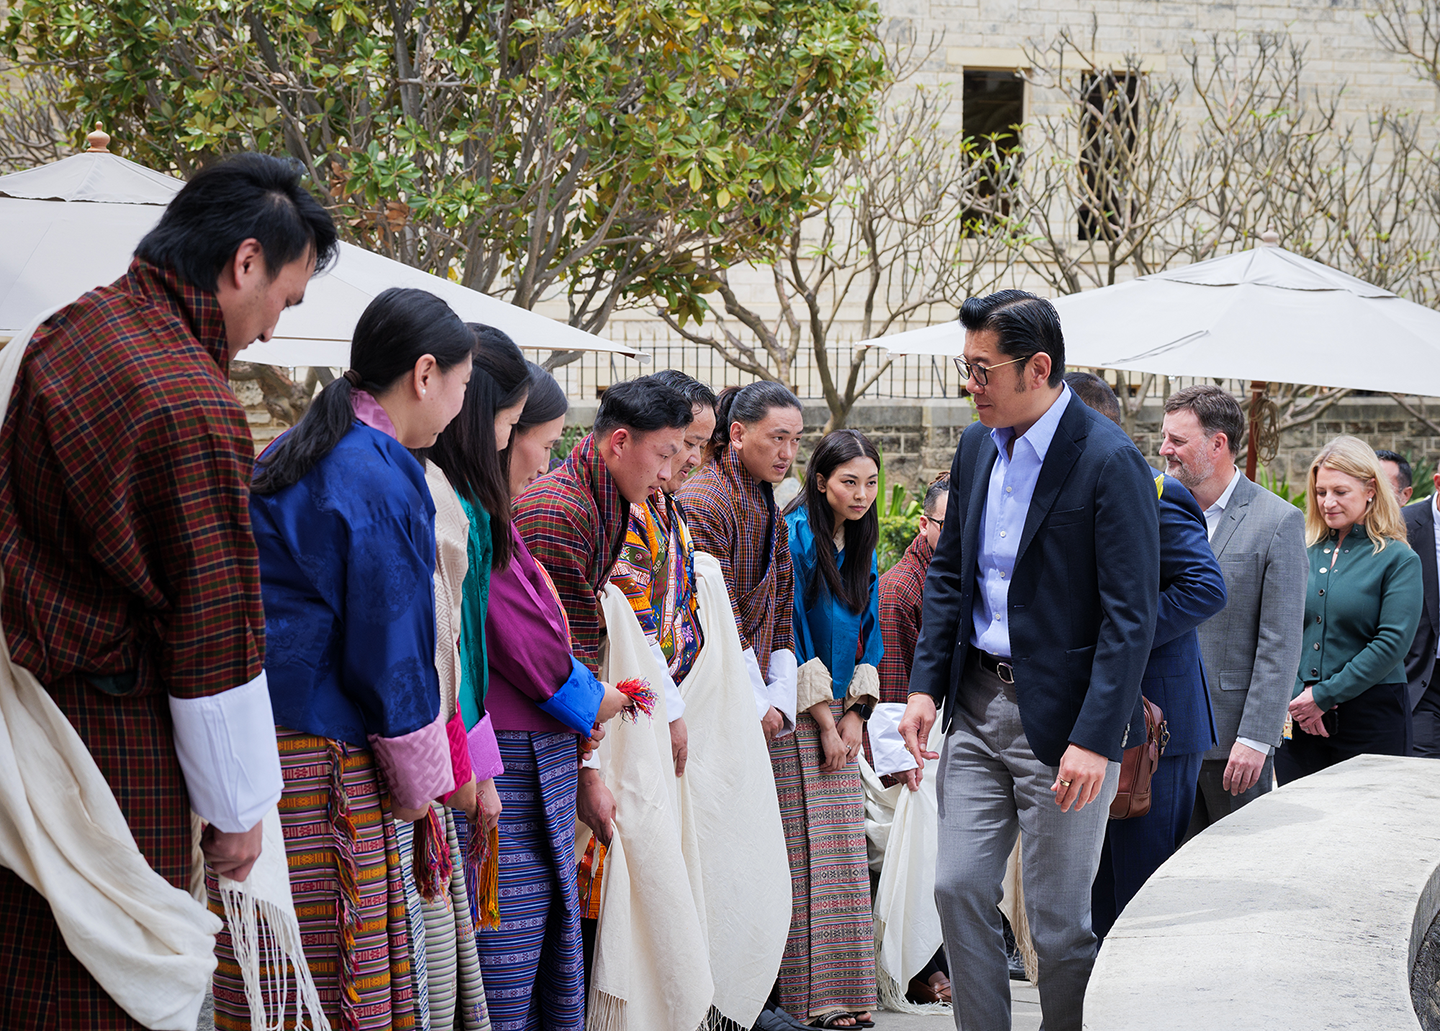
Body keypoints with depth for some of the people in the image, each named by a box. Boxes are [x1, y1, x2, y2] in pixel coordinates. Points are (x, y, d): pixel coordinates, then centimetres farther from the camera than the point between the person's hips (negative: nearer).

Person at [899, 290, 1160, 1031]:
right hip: (978, 705, 7)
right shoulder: (977, 446, 7)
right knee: (958, 888, 6)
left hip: (1062, 719, -7)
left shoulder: (1109, 461, -15)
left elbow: (1131, 616, -17)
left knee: (1058, 917, 1)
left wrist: (1096, 740, -22)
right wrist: (925, 686, 6)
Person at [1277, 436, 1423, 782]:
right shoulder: (1303, 553, 9)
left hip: (1371, 718, -3)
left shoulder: (1398, 559, -2)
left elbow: (1392, 643, -11)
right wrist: (1297, 696, -9)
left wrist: (1324, 696, -13)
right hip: (1299, 718, 3)